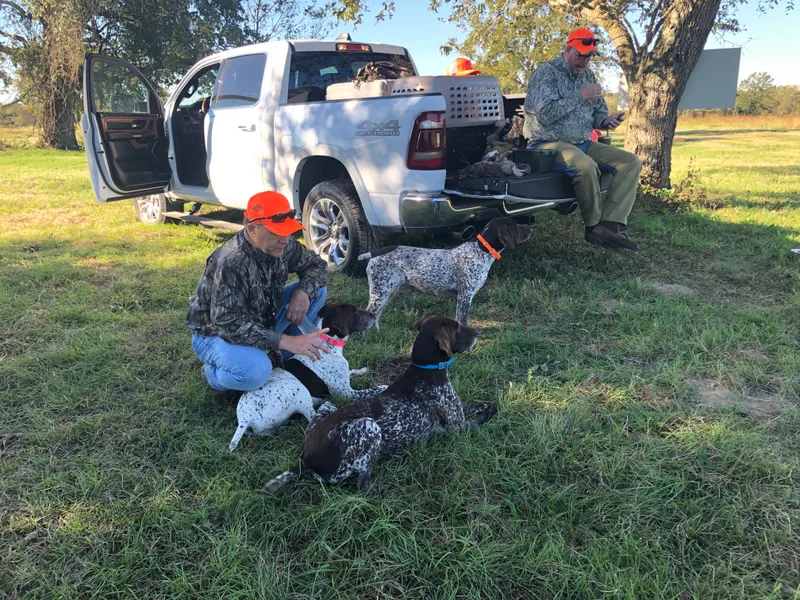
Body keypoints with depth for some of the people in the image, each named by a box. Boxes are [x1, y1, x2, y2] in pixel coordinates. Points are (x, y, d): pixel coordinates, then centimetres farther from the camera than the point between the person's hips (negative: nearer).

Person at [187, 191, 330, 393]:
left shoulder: (282, 245, -13)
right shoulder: (231, 263, -35)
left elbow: (317, 265, 3)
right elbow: (231, 326, -37)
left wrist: (303, 293, -20)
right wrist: (287, 341, -40)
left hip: (261, 321, 8)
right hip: (217, 333, -7)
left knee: (316, 290, -4)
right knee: (255, 371, -39)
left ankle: (279, 357, 4)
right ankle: (214, 373, -3)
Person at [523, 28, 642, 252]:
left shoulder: (588, 75, 15)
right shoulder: (546, 73, -8)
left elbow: (598, 112, 20)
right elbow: (545, 114, -22)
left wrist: (606, 120, -5)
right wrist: (580, 96, -19)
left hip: (583, 144, 8)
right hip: (550, 144, -8)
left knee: (631, 162, -8)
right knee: (586, 167, -38)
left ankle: (610, 225, -22)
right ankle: (594, 226, -15)